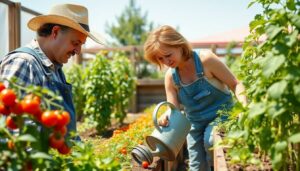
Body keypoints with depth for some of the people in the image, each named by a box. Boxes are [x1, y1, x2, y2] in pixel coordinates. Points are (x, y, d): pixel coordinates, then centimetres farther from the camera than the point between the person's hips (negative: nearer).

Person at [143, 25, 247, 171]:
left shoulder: (205, 60, -21)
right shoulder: (170, 76, -8)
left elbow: (235, 84, -15)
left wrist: (245, 105, -33)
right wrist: (166, 118, -32)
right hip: (195, 123, 5)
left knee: (209, 141, -34)